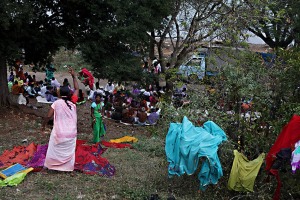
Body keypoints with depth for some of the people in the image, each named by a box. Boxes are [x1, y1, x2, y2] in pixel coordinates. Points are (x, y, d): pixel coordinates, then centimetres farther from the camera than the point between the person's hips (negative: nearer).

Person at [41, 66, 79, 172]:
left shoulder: (56, 103, -10)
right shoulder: (72, 102, -6)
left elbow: (49, 116, -12)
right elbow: (76, 89, 7)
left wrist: (43, 125, 5)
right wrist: (73, 76, 10)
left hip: (59, 133, -1)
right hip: (71, 133, 1)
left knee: (54, 150, 15)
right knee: (69, 151, 13)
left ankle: (50, 166, 23)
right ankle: (68, 168, 18)